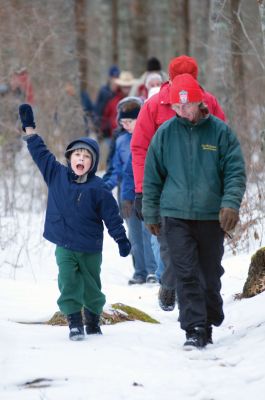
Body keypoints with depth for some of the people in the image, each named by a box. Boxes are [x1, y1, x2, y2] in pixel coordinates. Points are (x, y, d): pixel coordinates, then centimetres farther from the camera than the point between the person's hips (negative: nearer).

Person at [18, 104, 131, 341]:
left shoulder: (98, 189, -8)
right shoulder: (56, 175, 0)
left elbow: (112, 216, -4)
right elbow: (40, 153, 6)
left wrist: (122, 239, -7)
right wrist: (29, 128, 3)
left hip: (90, 249, -1)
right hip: (64, 246, 1)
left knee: (91, 287, 11)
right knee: (68, 282, -12)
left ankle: (93, 320, 31)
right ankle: (74, 322, -7)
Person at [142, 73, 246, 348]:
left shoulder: (220, 131, -1)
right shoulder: (165, 133, 2)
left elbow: (235, 171, -1)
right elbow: (152, 176, 10)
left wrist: (231, 203, -15)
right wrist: (151, 213, 10)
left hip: (212, 217, 0)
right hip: (176, 215, 0)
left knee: (210, 275, 9)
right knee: (187, 274, -10)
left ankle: (208, 324, 23)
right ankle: (194, 330, -12)